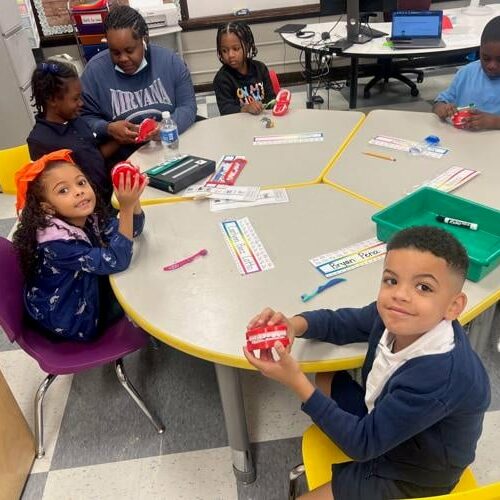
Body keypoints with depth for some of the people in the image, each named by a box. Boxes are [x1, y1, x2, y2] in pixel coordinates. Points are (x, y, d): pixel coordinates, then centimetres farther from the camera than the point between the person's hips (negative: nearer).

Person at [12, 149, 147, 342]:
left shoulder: (88, 217, -9)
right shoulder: (56, 243, -32)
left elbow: (133, 230, -3)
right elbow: (116, 261, -36)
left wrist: (133, 200, -24)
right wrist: (126, 208, -43)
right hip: (71, 324, -7)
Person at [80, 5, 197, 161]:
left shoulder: (169, 60, -3)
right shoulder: (95, 70, -5)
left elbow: (187, 105, -3)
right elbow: (86, 118, 1)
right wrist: (108, 129, -21)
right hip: (124, 160, 2)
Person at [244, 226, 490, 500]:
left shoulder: (440, 376, -39)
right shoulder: (392, 315, -20)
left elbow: (363, 444, -29)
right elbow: (337, 323, -3)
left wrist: (296, 381, -33)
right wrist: (294, 325, -26)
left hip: (412, 477, -6)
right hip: (383, 418, 6)